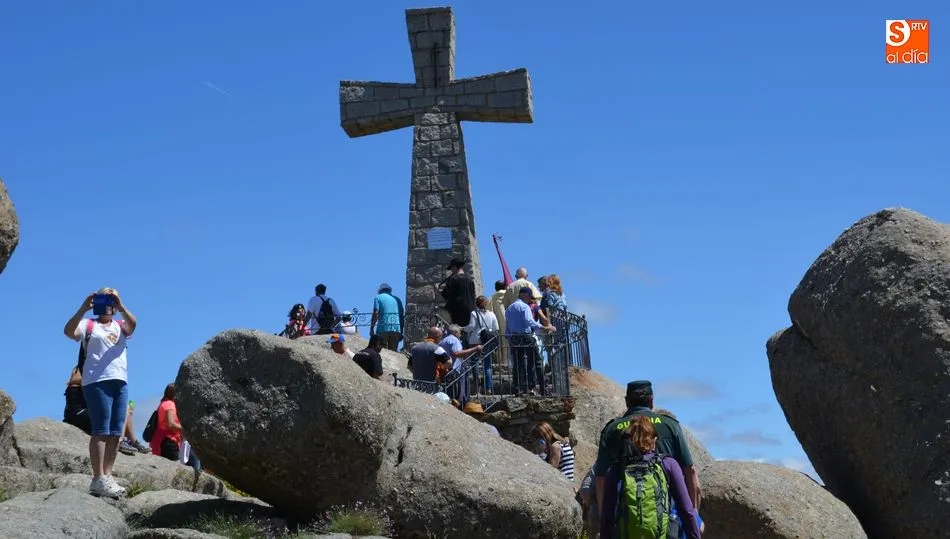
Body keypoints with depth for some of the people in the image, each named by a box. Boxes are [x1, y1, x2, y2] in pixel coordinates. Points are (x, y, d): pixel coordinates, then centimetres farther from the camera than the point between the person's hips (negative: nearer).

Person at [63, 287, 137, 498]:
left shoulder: (120, 327, 19)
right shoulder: (88, 325, 9)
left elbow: (133, 324, -4)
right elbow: (68, 331, -10)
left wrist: (120, 305, -18)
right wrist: (83, 308, -19)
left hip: (121, 382, 5)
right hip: (97, 382, -5)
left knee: (116, 433, 2)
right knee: (101, 431, -11)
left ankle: (107, 476, 6)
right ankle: (98, 479, -14)